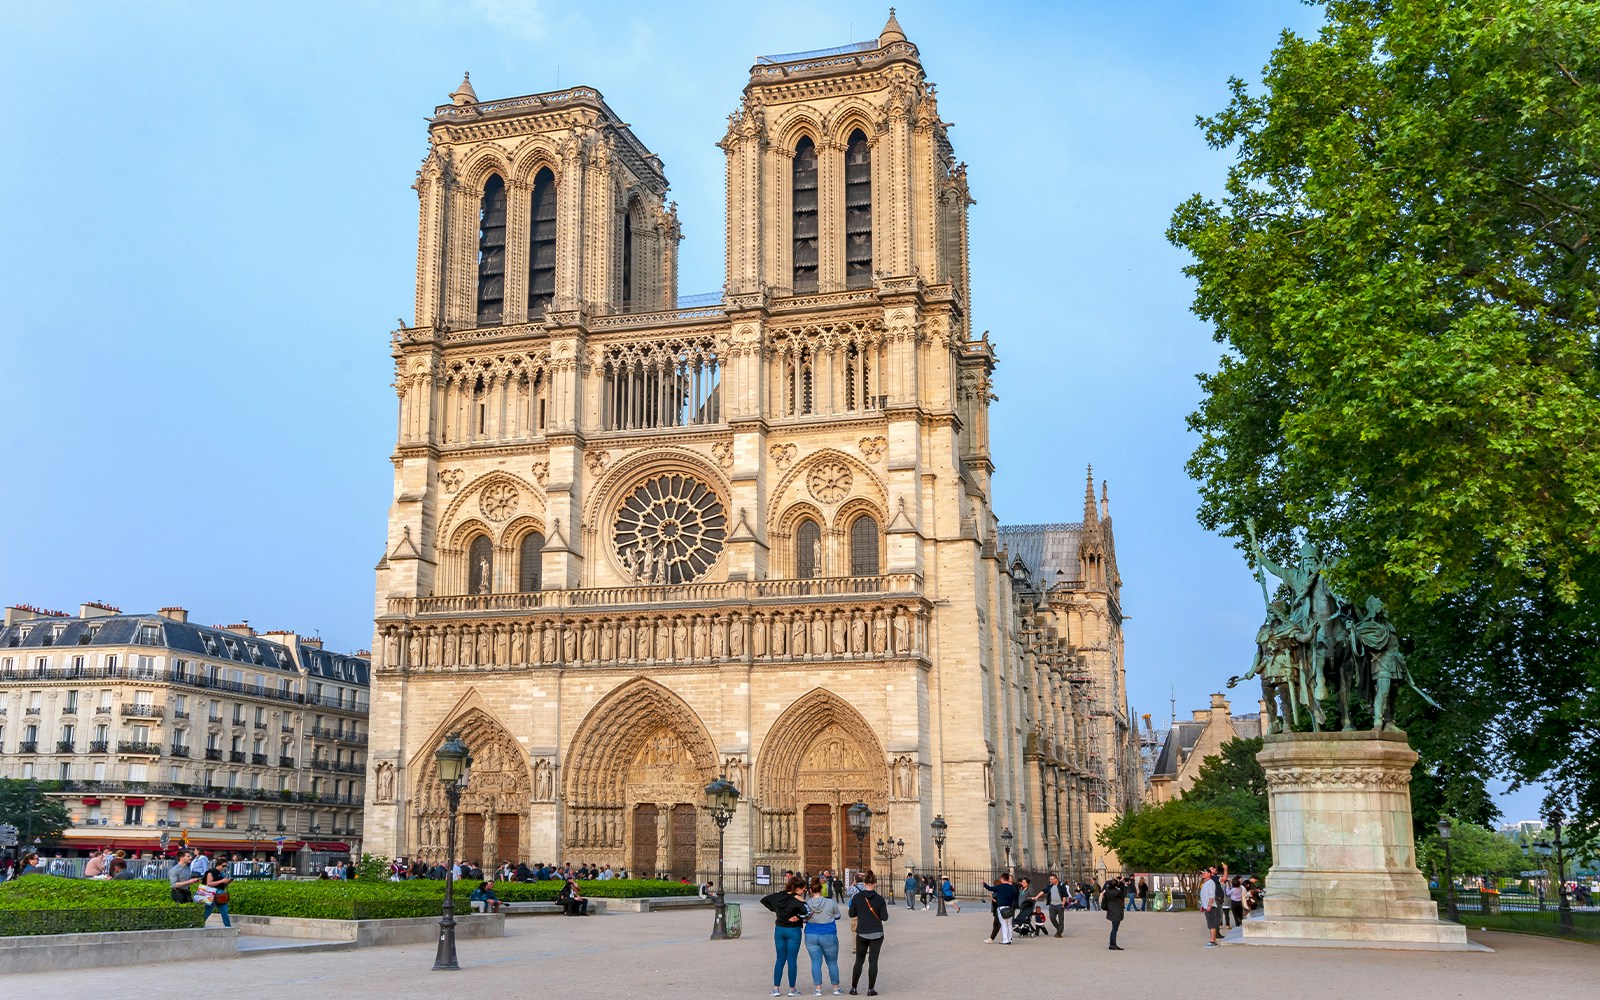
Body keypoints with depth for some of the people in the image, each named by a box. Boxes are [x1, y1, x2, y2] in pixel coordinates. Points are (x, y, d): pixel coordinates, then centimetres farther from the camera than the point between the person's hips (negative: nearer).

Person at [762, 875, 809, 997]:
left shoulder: (778, 895, 1)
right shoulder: (797, 899, -15)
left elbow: (763, 900, 15)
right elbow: (808, 912, -30)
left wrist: (774, 909, 10)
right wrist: (798, 917, -14)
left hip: (779, 930, 5)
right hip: (793, 931, -5)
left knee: (780, 959, 11)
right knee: (792, 960, 4)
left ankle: (776, 988, 9)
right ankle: (792, 989, 11)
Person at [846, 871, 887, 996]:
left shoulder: (857, 897, -5)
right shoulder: (879, 899, -7)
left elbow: (851, 914, 2)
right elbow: (884, 917, -5)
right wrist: (885, 907, 13)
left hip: (862, 933, 1)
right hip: (877, 933, -1)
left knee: (859, 961, 12)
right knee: (873, 960, 3)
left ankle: (853, 988, 14)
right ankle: (871, 989, 3)